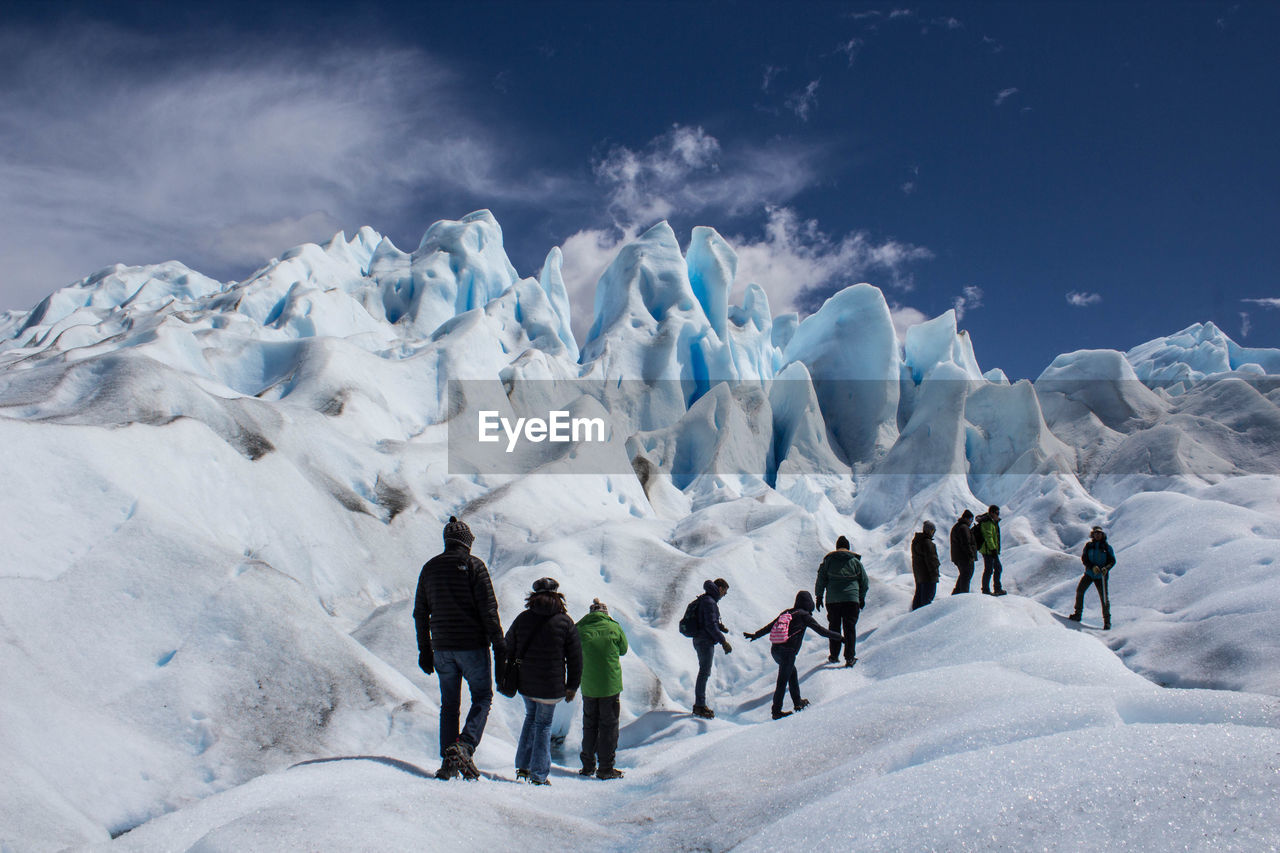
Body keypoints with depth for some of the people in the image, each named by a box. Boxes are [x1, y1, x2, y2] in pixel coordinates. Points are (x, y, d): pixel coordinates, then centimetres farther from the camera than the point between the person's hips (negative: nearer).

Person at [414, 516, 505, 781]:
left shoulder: (430, 568, 9)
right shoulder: (473, 565, -6)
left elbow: (420, 612, 11)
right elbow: (488, 608, -11)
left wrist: (424, 649, 18)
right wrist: (499, 644, -7)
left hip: (442, 647, 4)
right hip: (472, 646, -4)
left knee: (449, 704, 12)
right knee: (482, 698, 7)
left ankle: (448, 763, 9)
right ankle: (465, 745, -15)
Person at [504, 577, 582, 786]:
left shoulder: (522, 619, 1)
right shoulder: (565, 622, -5)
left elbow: (509, 649, 8)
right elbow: (575, 658, -2)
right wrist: (572, 686, 7)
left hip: (525, 683, 3)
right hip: (551, 686, -3)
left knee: (531, 718, 22)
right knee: (543, 725, 7)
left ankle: (523, 766, 18)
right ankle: (539, 775, 7)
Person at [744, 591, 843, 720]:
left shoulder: (786, 613, 14)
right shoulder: (804, 615, -3)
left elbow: (769, 627, 20)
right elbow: (821, 630, -1)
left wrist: (755, 635, 31)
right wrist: (839, 637, 10)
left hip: (775, 650, 7)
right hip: (787, 652, -7)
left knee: (792, 673, 22)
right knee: (782, 681, -1)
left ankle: (798, 703, 27)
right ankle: (776, 711, 2)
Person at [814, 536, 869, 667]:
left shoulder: (828, 560, 5)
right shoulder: (855, 561, 5)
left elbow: (821, 579, 4)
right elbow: (864, 581, 10)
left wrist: (819, 596, 12)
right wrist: (862, 598, 21)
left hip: (833, 599, 1)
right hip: (852, 599, 0)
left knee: (834, 627, 13)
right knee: (850, 628, 2)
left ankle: (834, 656, 16)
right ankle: (849, 657, -5)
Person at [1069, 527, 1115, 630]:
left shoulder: (1107, 547, 1)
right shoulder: (1088, 545, 4)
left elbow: (1112, 560, 0)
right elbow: (1084, 558, -2)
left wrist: (1106, 568, -20)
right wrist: (1092, 567, -19)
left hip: (1101, 575, -2)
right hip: (1089, 573, 2)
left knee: (1104, 597, -3)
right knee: (1079, 590, -10)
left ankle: (1107, 621, 5)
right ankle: (1078, 614, 2)